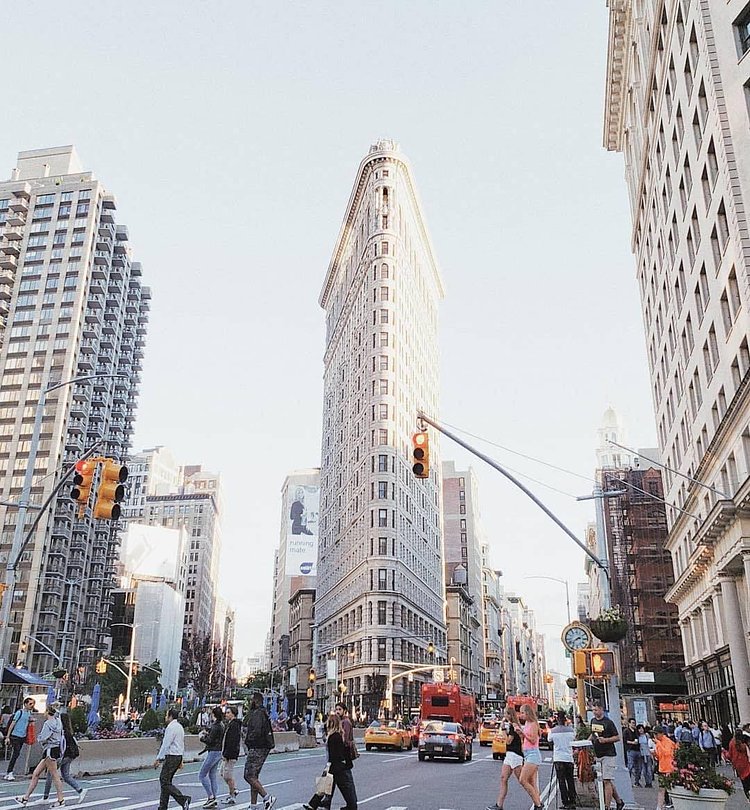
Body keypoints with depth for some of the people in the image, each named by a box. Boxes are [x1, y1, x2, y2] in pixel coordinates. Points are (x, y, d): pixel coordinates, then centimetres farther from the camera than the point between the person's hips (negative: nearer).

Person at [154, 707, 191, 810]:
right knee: (165, 781, 14)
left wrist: (159, 759, -14)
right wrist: (181, 760, 23)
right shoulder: (180, 727, 15)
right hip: (178, 756, 10)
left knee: (165, 782, -8)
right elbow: (182, 744, 19)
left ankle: (183, 800, -17)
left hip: (171, 756, -10)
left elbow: (166, 744, -18)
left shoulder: (171, 727, -14)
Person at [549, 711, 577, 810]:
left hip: (558, 758, -2)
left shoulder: (553, 731, -6)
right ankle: (572, 801, 14)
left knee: (561, 781, 2)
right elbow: (574, 737, 13)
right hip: (569, 758, 2)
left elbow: (550, 740, 7)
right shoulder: (570, 730, -4)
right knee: (570, 780, 14)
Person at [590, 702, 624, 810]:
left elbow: (617, 737, -8)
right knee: (608, 781, 12)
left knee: (606, 781, -10)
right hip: (598, 755, 7)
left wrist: (605, 740, -20)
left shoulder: (608, 722, -11)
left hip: (608, 755, -7)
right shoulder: (593, 721, 10)